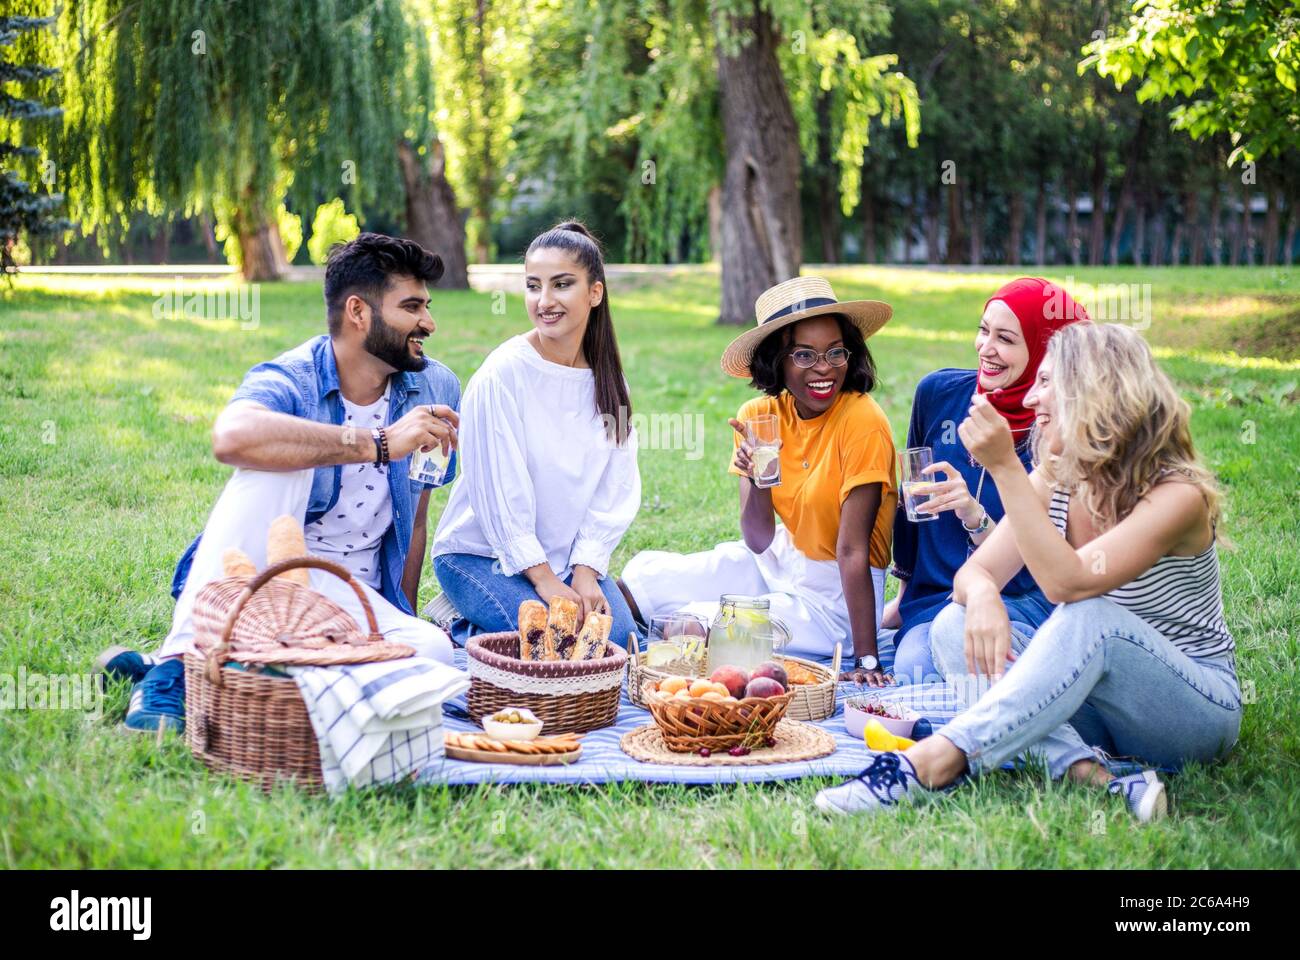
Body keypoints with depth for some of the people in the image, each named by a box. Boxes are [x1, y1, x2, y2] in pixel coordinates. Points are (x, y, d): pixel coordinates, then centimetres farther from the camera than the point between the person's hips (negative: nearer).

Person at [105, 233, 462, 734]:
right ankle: (177, 669, -35)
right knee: (278, 464, -32)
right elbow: (233, 437, -39)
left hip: (351, 596, 4)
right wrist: (380, 444, -38)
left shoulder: (434, 389, 3)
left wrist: (401, 622, 4)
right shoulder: (289, 381, -13)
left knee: (434, 651, -29)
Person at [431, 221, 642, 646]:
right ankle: (459, 634, 1)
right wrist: (543, 579, -18)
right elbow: (499, 490, -17)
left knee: (615, 632, -18)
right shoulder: (502, 375, -16)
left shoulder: (606, 381, 2)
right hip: (480, 552, -5)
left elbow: (614, 485, 0)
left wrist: (586, 571, -11)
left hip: (565, 554, 5)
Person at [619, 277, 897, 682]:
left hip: (835, 593, -6)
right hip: (780, 560, 6)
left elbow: (852, 550, -26)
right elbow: (759, 541, -9)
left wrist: (866, 659, -28)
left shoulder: (862, 422, -23)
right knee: (643, 575, 3)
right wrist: (758, 478, -28)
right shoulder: (760, 415, -6)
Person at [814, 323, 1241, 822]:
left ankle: (938, 760, -39)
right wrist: (982, 594, -30)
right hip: (1094, 701, 6)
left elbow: (1066, 582, -32)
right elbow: (974, 572, -5)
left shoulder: (1176, 494, -20)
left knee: (1090, 617, -36)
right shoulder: (1053, 481, 1)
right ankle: (1085, 770, -31)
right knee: (955, 625, -15)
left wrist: (1004, 466, -35)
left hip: (1199, 708, -6)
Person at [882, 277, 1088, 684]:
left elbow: (1028, 565, -13)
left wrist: (974, 516, -31)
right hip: (930, 597, 3)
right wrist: (903, 595, 22)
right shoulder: (938, 392, -1)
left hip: (1020, 603, -3)